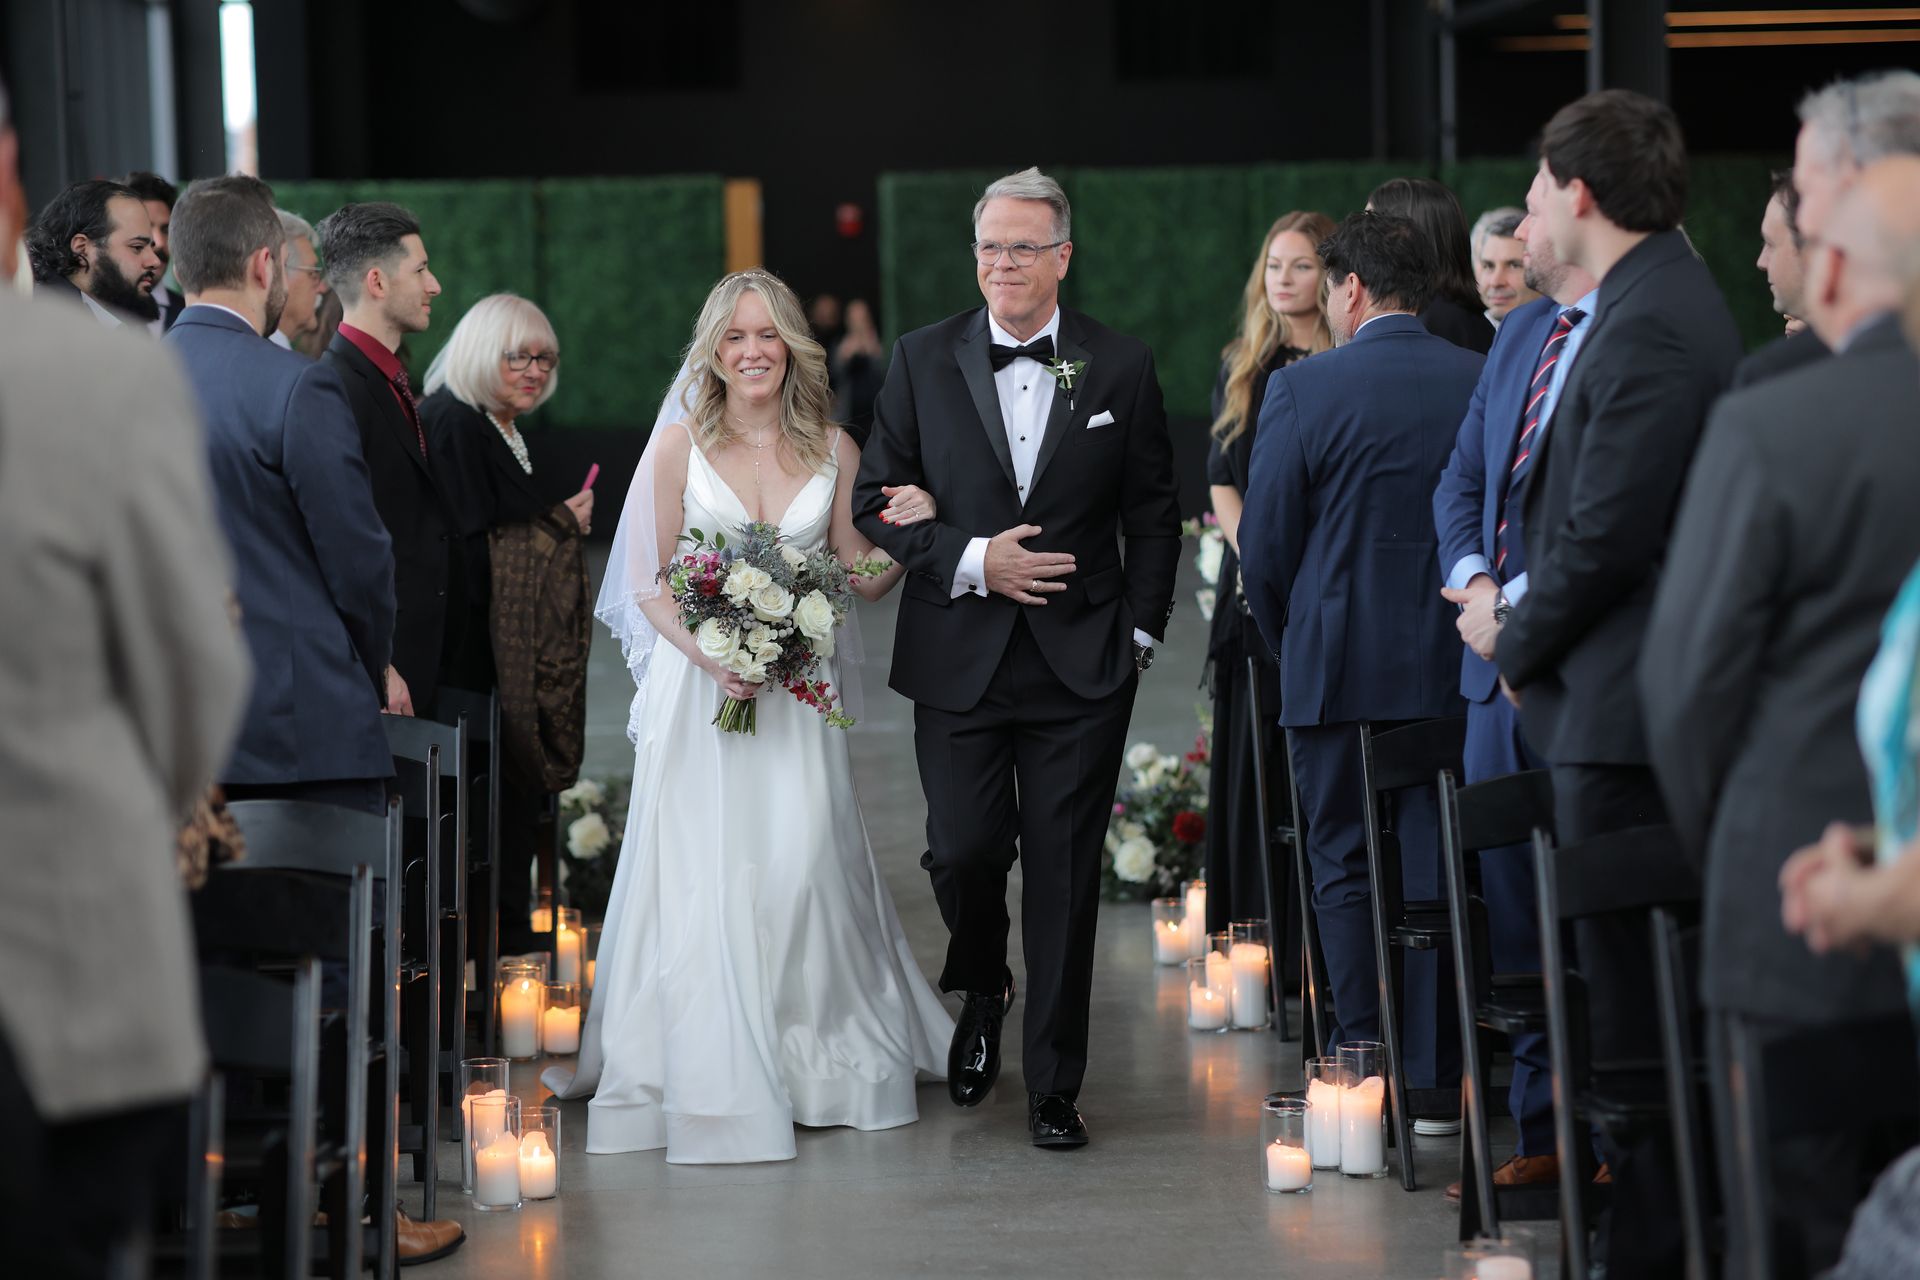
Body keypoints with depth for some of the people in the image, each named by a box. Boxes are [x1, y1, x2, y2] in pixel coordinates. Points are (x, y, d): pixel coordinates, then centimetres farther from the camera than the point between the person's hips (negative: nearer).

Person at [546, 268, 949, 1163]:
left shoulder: (831, 450, 6)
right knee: (702, 876, -4)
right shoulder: (680, 445, 0)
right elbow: (649, 584, -1)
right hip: (696, 684, -2)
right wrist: (712, 656, -17)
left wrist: (908, 534, -10)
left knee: (801, 864, -3)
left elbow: (862, 581, 10)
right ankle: (709, 1077, 3)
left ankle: (813, 1054, 13)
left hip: (797, 691, 2)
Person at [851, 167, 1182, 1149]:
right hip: (959, 661, 0)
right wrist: (972, 561, -10)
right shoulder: (922, 361, 3)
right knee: (962, 851, -4)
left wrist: (1140, 630, 3)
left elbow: (1152, 513, 10)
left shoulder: (1121, 367, 3)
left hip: (1081, 665, 0)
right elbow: (876, 503, 3)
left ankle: (1054, 1085, 10)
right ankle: (981, 993, 29)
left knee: (1065, 876, 1)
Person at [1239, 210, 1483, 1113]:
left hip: (1339, 665, -3)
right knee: (1438, 864, 8)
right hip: (1455, 665, 3)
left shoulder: (1303, 389, -10)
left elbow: (1264, 544, -6)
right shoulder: (1486, 383, -1)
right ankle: (1435, 1078, 11)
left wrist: (1292, 649, 9)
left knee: (1345, 870, 8)